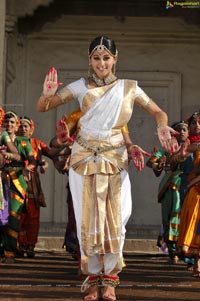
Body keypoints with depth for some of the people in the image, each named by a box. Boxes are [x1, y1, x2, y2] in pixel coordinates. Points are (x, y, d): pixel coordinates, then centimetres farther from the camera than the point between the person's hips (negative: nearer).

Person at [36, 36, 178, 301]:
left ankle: (110, 278, 12)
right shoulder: (81, 87, 0)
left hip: (115, 160, 0)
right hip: (84, 159, 0)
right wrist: (48, 94, -24)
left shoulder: (128, 88, 2)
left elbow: (158, 113, 8)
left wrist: (162, 128, -15)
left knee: (115, 219, -2)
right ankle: (93, 277, 14)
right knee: (87, 219, 1)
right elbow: (41, 108, -1)